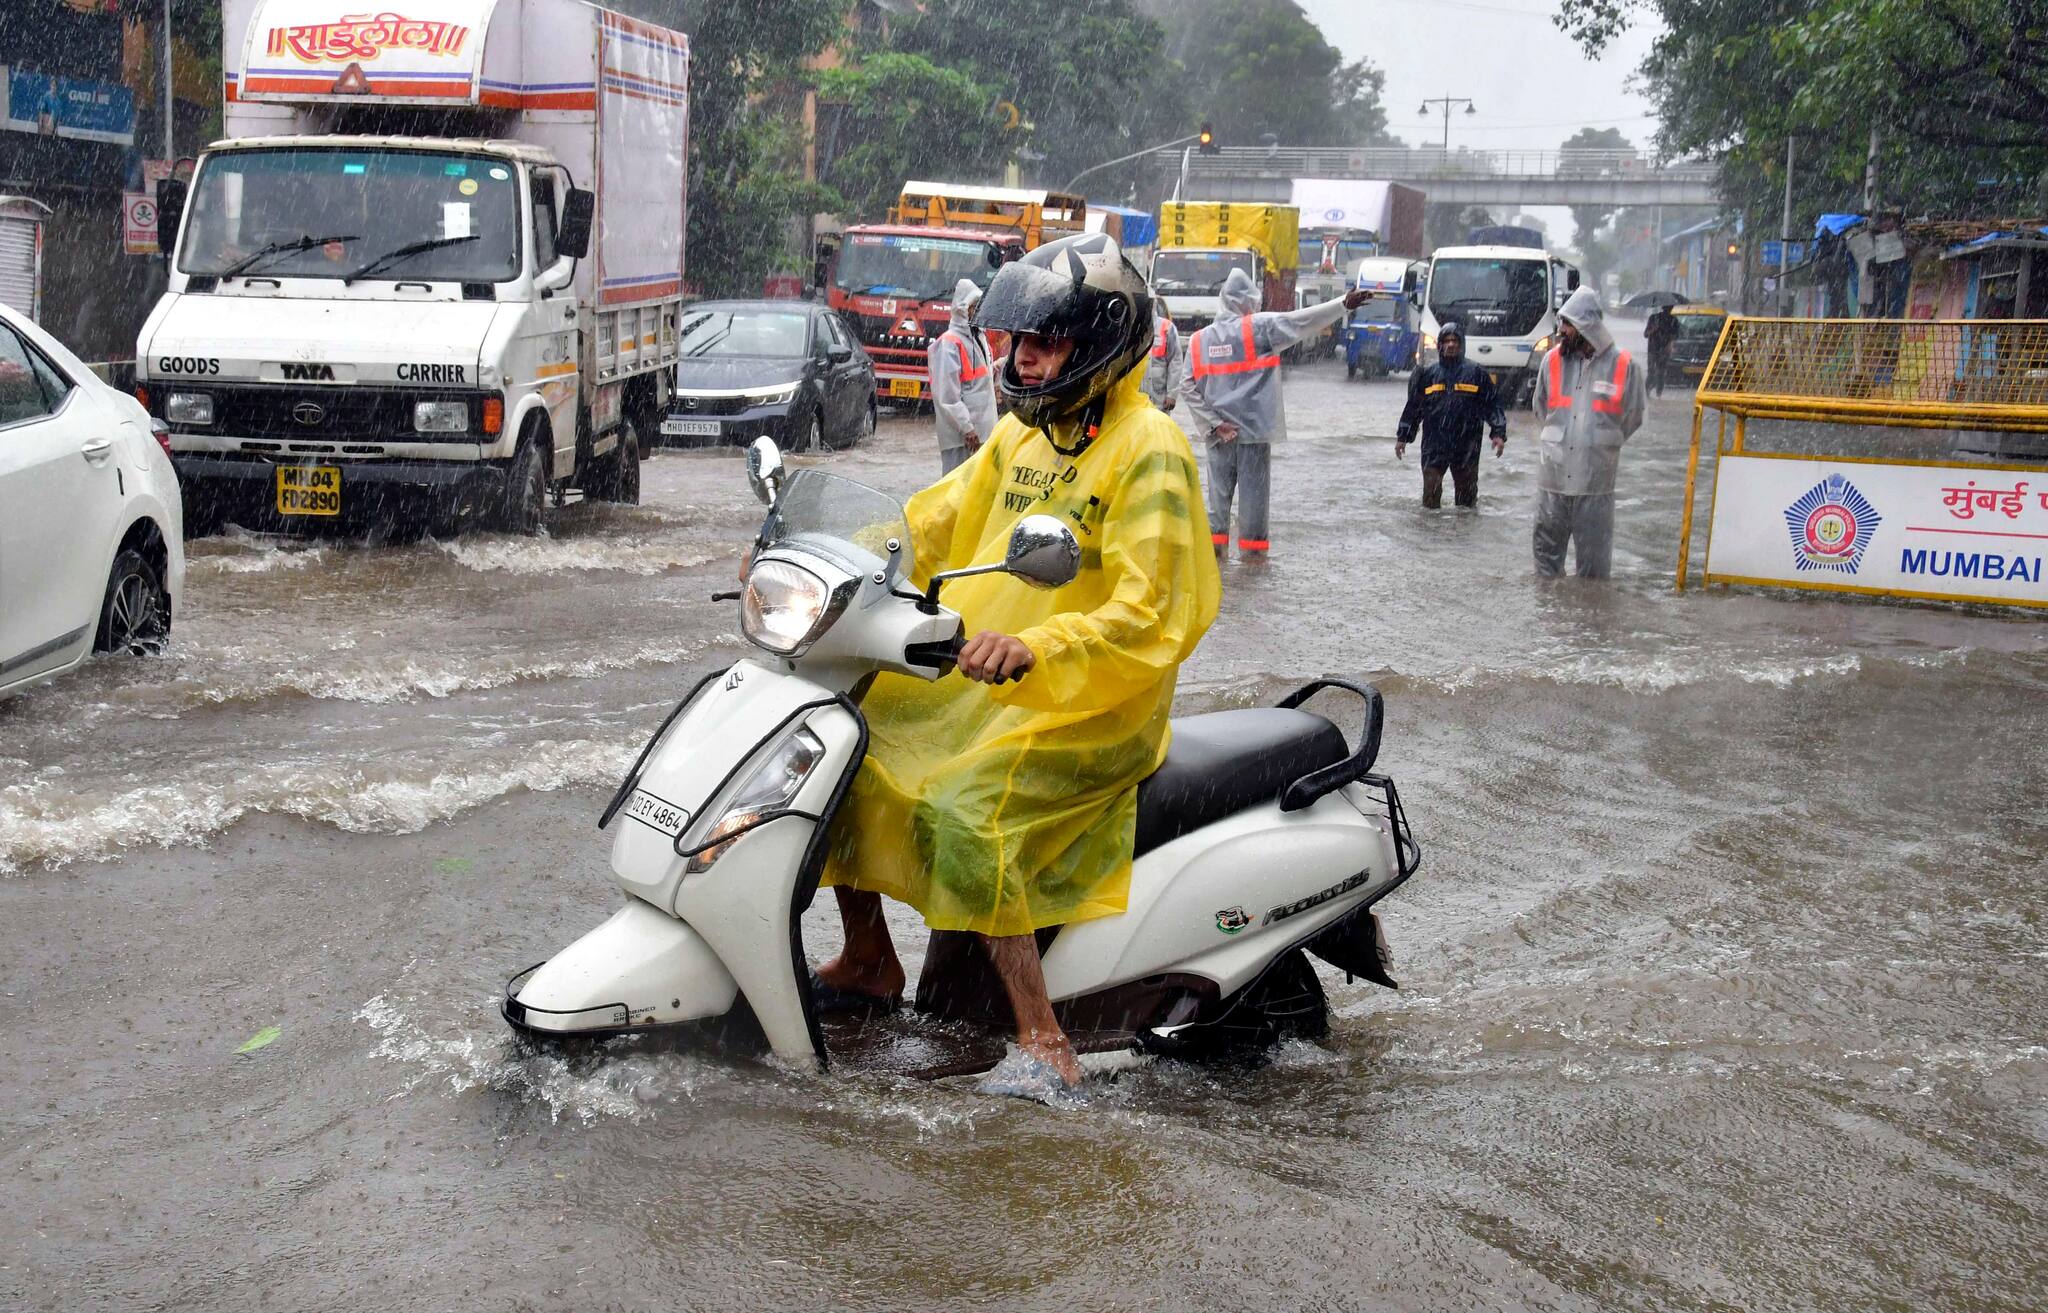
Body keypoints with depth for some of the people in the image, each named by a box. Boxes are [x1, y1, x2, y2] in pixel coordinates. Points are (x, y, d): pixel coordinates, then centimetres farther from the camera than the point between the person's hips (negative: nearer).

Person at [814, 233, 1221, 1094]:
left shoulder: (1149, 450, -14)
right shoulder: (1022, 433, 12)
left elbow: (1146, 616, -23)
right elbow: (931, 523, 15)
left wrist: (1035, 648, -38)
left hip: (1092, 702, -9)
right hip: (983, 681, 9)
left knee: (962, 809, -31)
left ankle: (1044, 1044, -27)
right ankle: (870, 962, 17)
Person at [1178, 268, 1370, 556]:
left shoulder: (1199, 339, 2)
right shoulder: (1257, 327, -9)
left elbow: (1188, 387, -3)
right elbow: (1300, 320, -13)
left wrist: (1213, 423, -4)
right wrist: (1343, 304, -12)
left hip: (1220, 431, 3)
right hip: (1254, 425, -3)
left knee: (1219, 486, 12)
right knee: (1254, 486, 6)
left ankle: (1215, 539, 12)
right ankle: (1252, 544, 10)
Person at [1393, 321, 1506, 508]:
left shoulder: (1476, 373, 4)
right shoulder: (1427, 374, 9)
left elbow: (1492, 405, 5)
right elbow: (1413, 407, 14)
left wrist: (1498, 433, -4)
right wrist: (1402, 436, 13)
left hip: (1466, 445, 0)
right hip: (1434, 445, 1)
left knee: (1467, 491, 8)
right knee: (1431, 490, -3)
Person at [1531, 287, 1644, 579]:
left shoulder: (1623, 366, -4)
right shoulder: (1553, 360, 4)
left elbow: (1632, 418, 7)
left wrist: (1600, 444, 9)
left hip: (1596, 478, -3)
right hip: (1553, 475, 3)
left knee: (1594, 557, 4)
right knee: (1547, 546, 10)